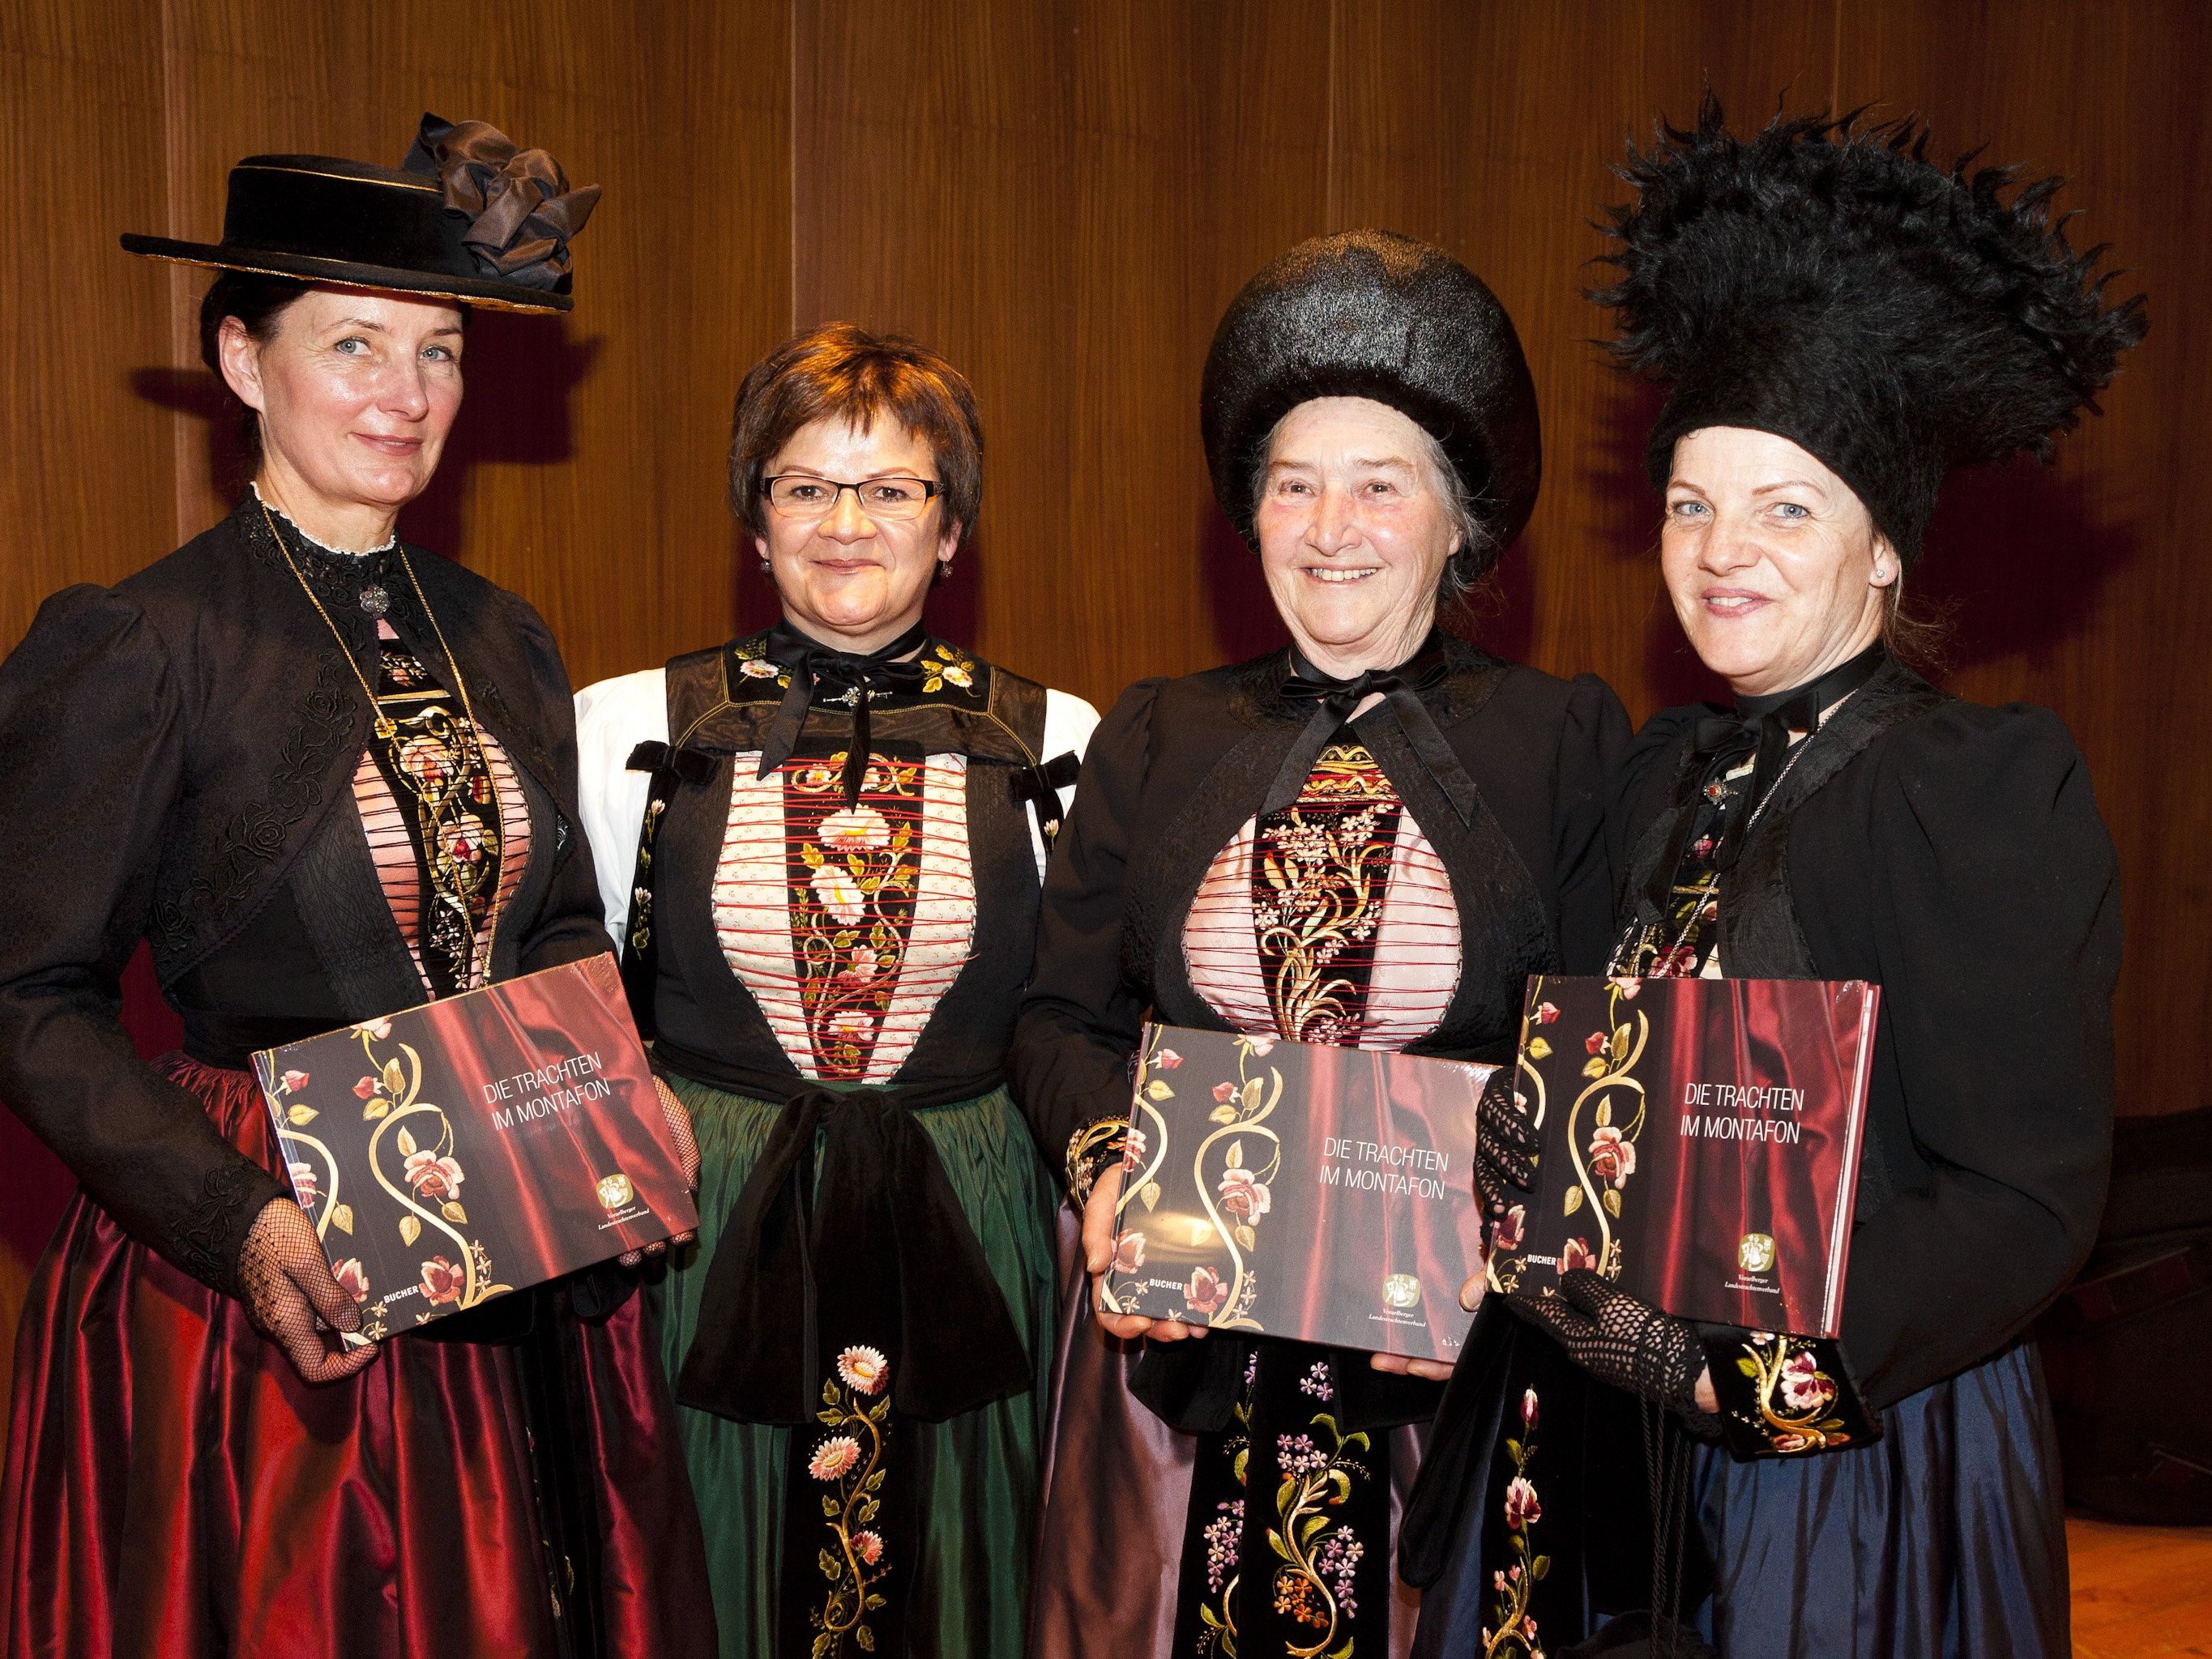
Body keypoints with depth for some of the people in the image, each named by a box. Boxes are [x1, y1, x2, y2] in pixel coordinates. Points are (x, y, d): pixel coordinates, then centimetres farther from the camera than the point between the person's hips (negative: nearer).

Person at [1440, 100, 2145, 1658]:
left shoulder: (1983, 782, -14)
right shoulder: (1669, 771, 5)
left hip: (1879, 1462, -5)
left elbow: (2027, 1200, -17)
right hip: (1636, 1431, 6)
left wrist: (1755, 1375, -22)